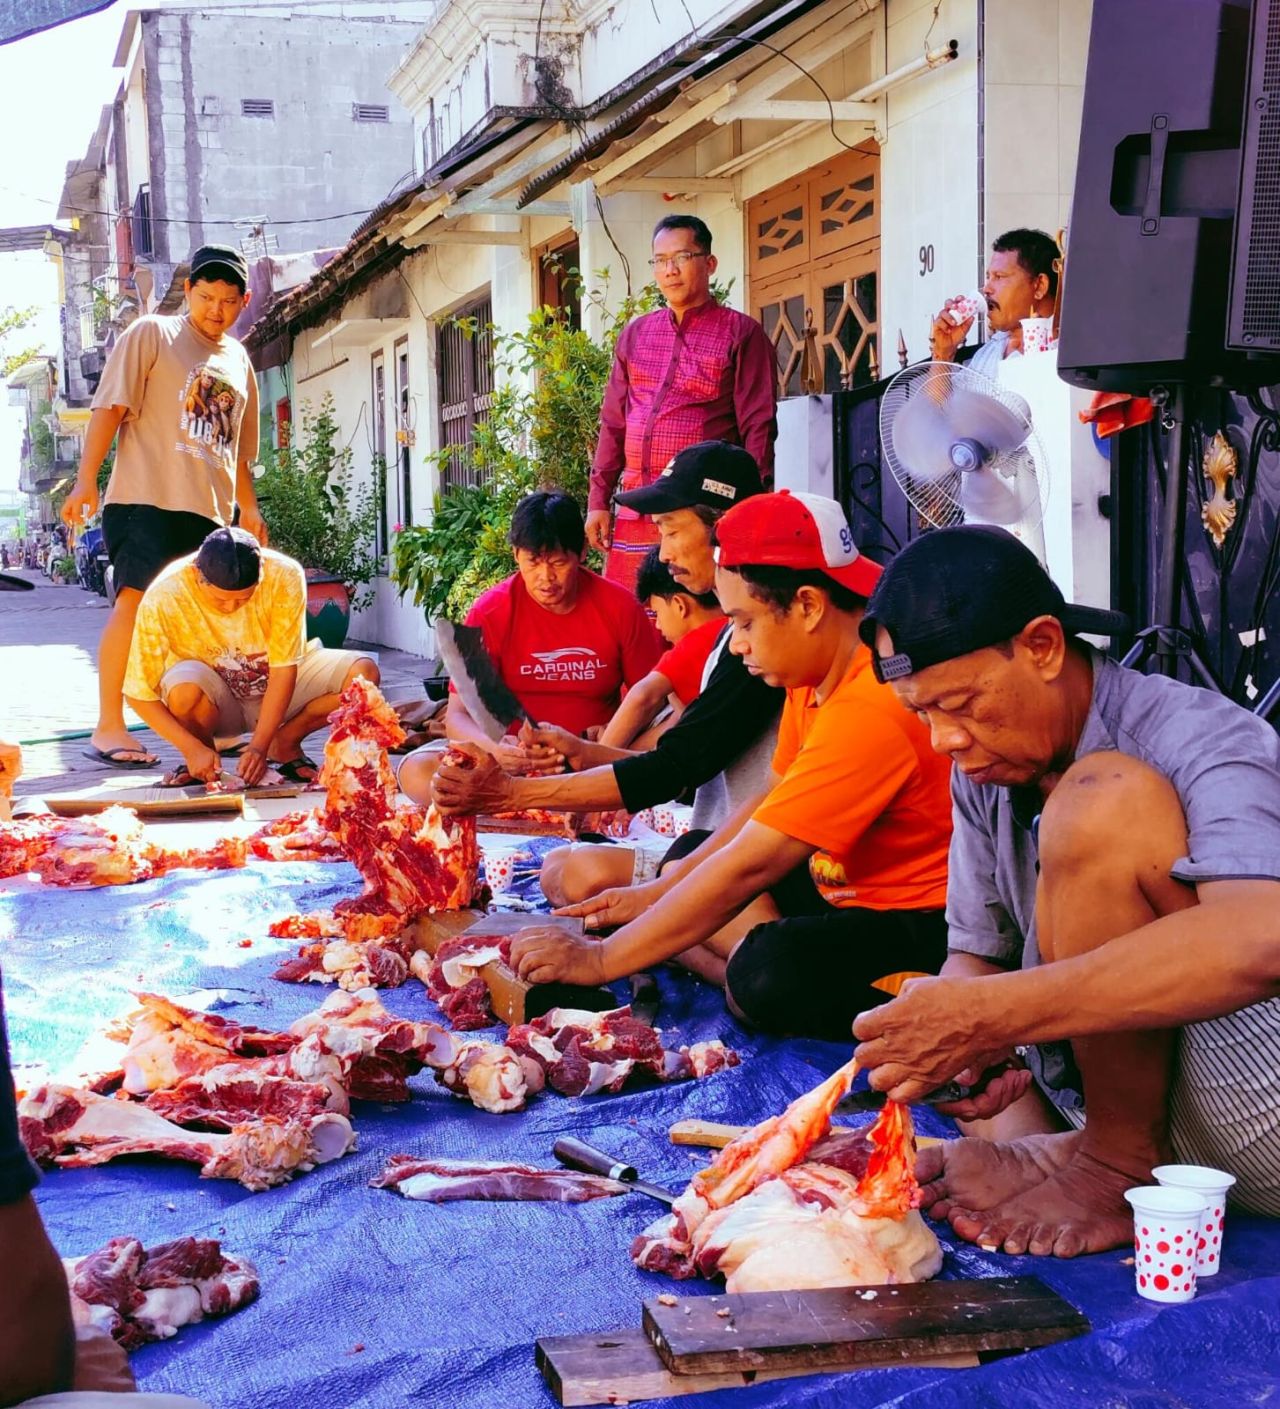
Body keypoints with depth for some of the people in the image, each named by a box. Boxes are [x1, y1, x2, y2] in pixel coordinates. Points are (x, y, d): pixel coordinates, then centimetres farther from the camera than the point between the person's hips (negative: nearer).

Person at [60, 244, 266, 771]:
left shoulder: (238, 359, 21)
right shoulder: (152, 334, 4)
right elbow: (110, 407, -4)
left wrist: (249, 507, 20)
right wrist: (86, 481, -12)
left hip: (210, 510, 6)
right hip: (148, 496, -6)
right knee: (135, 600, -15)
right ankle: (108, 728, -14)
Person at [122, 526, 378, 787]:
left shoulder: (285, 577, -25)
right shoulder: (163, 597, -27)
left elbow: (284, 668, -20)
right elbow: (138, 693, -20)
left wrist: (259, 746, -27)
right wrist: (193, 750, -28)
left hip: (277, 690, 1)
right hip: (215, 702, -1)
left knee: (364, 674, -23)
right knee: (184, 690, -37)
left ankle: (285, 743, -1)